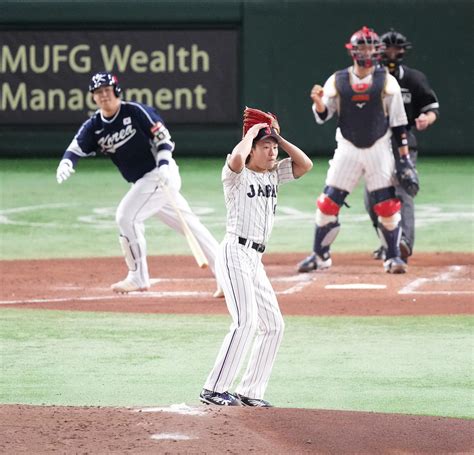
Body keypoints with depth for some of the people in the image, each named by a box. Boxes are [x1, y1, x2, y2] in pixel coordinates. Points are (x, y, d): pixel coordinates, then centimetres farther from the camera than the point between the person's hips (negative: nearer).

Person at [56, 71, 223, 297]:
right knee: (188, 224, 10)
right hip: (143, 182, 7)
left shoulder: (135, 111, -12)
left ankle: (138, 277, -3)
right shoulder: (94, 126, 5)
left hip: (161, 174, -7)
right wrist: (66, 164, -29)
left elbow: (163, 136, -12)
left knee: (127, 216, -15)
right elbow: (77, 148, -7)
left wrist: (163, 163, -25)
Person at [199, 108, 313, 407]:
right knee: (246, 321, -19)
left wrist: (278, 137, 8)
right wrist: (252, 133, -11)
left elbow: (305, 164, 9)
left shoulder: (274, 175, 16)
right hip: (235, 253, -9)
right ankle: (214, 390, -18)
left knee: (274, 326, 6)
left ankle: (249, 392, 10)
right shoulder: (238, 175, -5)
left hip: (255, 259, 9)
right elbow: (236, 159, -28)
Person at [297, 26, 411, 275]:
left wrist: (405, 156, -4)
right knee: (328, 203, -2)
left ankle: (393, 257, 8)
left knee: (387, 206, -6)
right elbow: (323, 115, -2)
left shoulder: (386, 81, -1)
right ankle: (320, 255, 11)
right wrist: (318, 102, -25)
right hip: (348, 149, 1)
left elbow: (398, 121, 0)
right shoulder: (337, 81, 1)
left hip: (379, 150, -1)